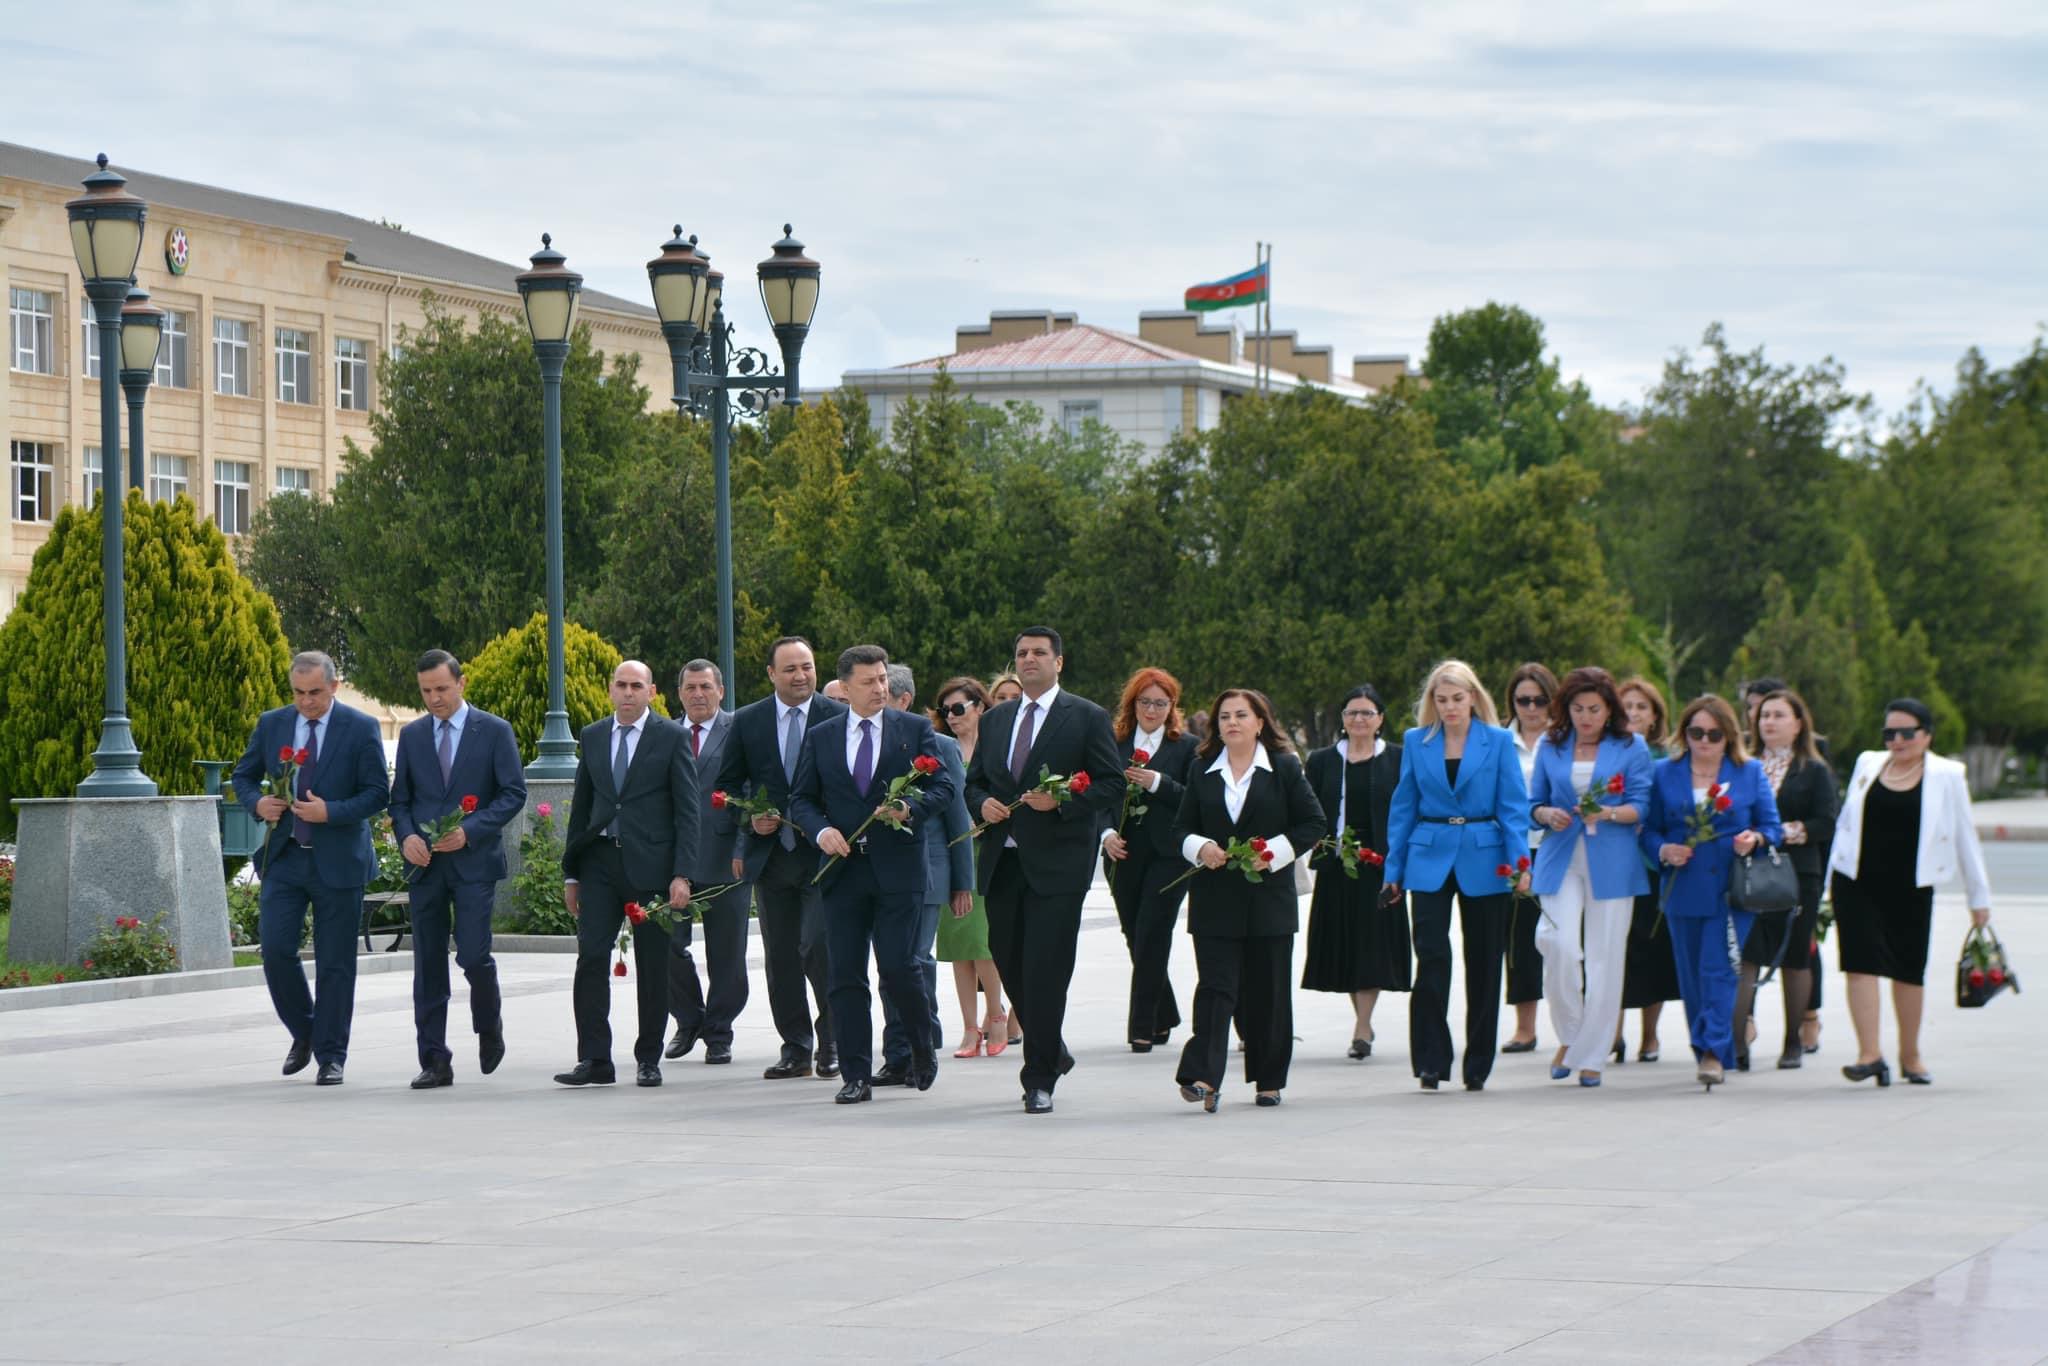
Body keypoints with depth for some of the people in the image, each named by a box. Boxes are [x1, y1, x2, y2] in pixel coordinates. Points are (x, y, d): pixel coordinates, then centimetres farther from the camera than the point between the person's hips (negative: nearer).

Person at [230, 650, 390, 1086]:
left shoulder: (360, 729, -4)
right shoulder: (272, 724, 6)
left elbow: (378, 792, -6)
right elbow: (243, 776, 15)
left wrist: (330, 812, -20)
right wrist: (257, 802, -7)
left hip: (337, 862, -3)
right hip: (284, 856, 3)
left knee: (335, 963, 1)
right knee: (275, 948, -8)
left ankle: (330, 1056, 11)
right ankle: (304, 1033, 15)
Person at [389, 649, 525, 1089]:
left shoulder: (494, 732, 1)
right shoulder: (412, 735, 11)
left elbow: (514, 793, -3)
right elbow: (399, 798, 14)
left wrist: (470, 830, -14)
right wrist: (406, 836, -6)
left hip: (474, 860, -3)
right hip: (425, 865, 4)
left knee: (473, 956, -12)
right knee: (428, 965, 2)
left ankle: (489, 1027, 19)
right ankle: (434, 1062, 6)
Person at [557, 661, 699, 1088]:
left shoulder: (671, 737, 0)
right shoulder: (592, 737, 12)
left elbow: (687, 809, -3)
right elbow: (581, 807, 16)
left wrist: (682, 874, -10)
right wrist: (571, 872, 12)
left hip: (650, 863, -3)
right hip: (600, 861, 3)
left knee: (653, 966, 3)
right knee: (591, 958, -6)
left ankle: (648, 1059, 13)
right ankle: (594, 1060, -4)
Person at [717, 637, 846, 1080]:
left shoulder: (839, 718, -1)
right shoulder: (747, 722, 7)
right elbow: (727, 784, 12)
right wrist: (750, 819, -5)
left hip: (823, 854, -3)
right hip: (770, 852, 3)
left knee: (818, 948, -12)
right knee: (780, 957, 7)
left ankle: (831, 1044, 6)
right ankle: (796, 1049, 16)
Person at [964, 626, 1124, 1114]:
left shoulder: (1087, 718, 1)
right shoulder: (996, 720, 17)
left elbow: (1113, 784, -4)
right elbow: (973, 781, 21)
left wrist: (1061, 802, -17)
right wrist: (982, 804, -2)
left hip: (1057, 863, -5)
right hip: (1002, 860, 6)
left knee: (1045, 972, -9)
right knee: (1008, 964, 8)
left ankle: (1040, 1080, -3)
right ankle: (1052, 1053, 30)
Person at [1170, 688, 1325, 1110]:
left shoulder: (1285, 769, 3)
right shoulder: (1202, 770, 10)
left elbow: (1314, 823, 1)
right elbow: (1181, 827, 13)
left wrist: (1274, 852, -11)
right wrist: (1200, 848, -9)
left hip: (1269, 897, -1)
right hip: (1215, 900, 1)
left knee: (1267, 991, 5)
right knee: (1215, 986, -10)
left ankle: (1269, 1079, 16)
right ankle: (1203, 1077, -19)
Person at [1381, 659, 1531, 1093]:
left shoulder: (1498, 741, 1)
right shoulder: (1416, 742, 6)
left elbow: (1513, 806, -1)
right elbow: (1403, 807, 10)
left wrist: (1519, 861, -13)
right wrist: (1393, 870, 7)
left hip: (1483, 862, 0)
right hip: (1430, 860, 0)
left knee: (1483, 962, 5)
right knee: (1432, 956, -11)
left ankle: (1477, 1065, 15)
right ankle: (1431, 1060, -5)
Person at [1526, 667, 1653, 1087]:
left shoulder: (1631, 748, 5)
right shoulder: (1551, 747, 11)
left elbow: (1641, 806, 1)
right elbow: (1534, 803, 16)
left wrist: (1609, 813, -19)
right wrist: (1548, 814, -7)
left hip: (1612, 862, -1)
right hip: (1560, 860, 1)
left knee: (1605, 955, -2)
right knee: (1560, 943, -16)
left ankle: (1590, 1054, 7)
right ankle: (1568, 1035, 5)